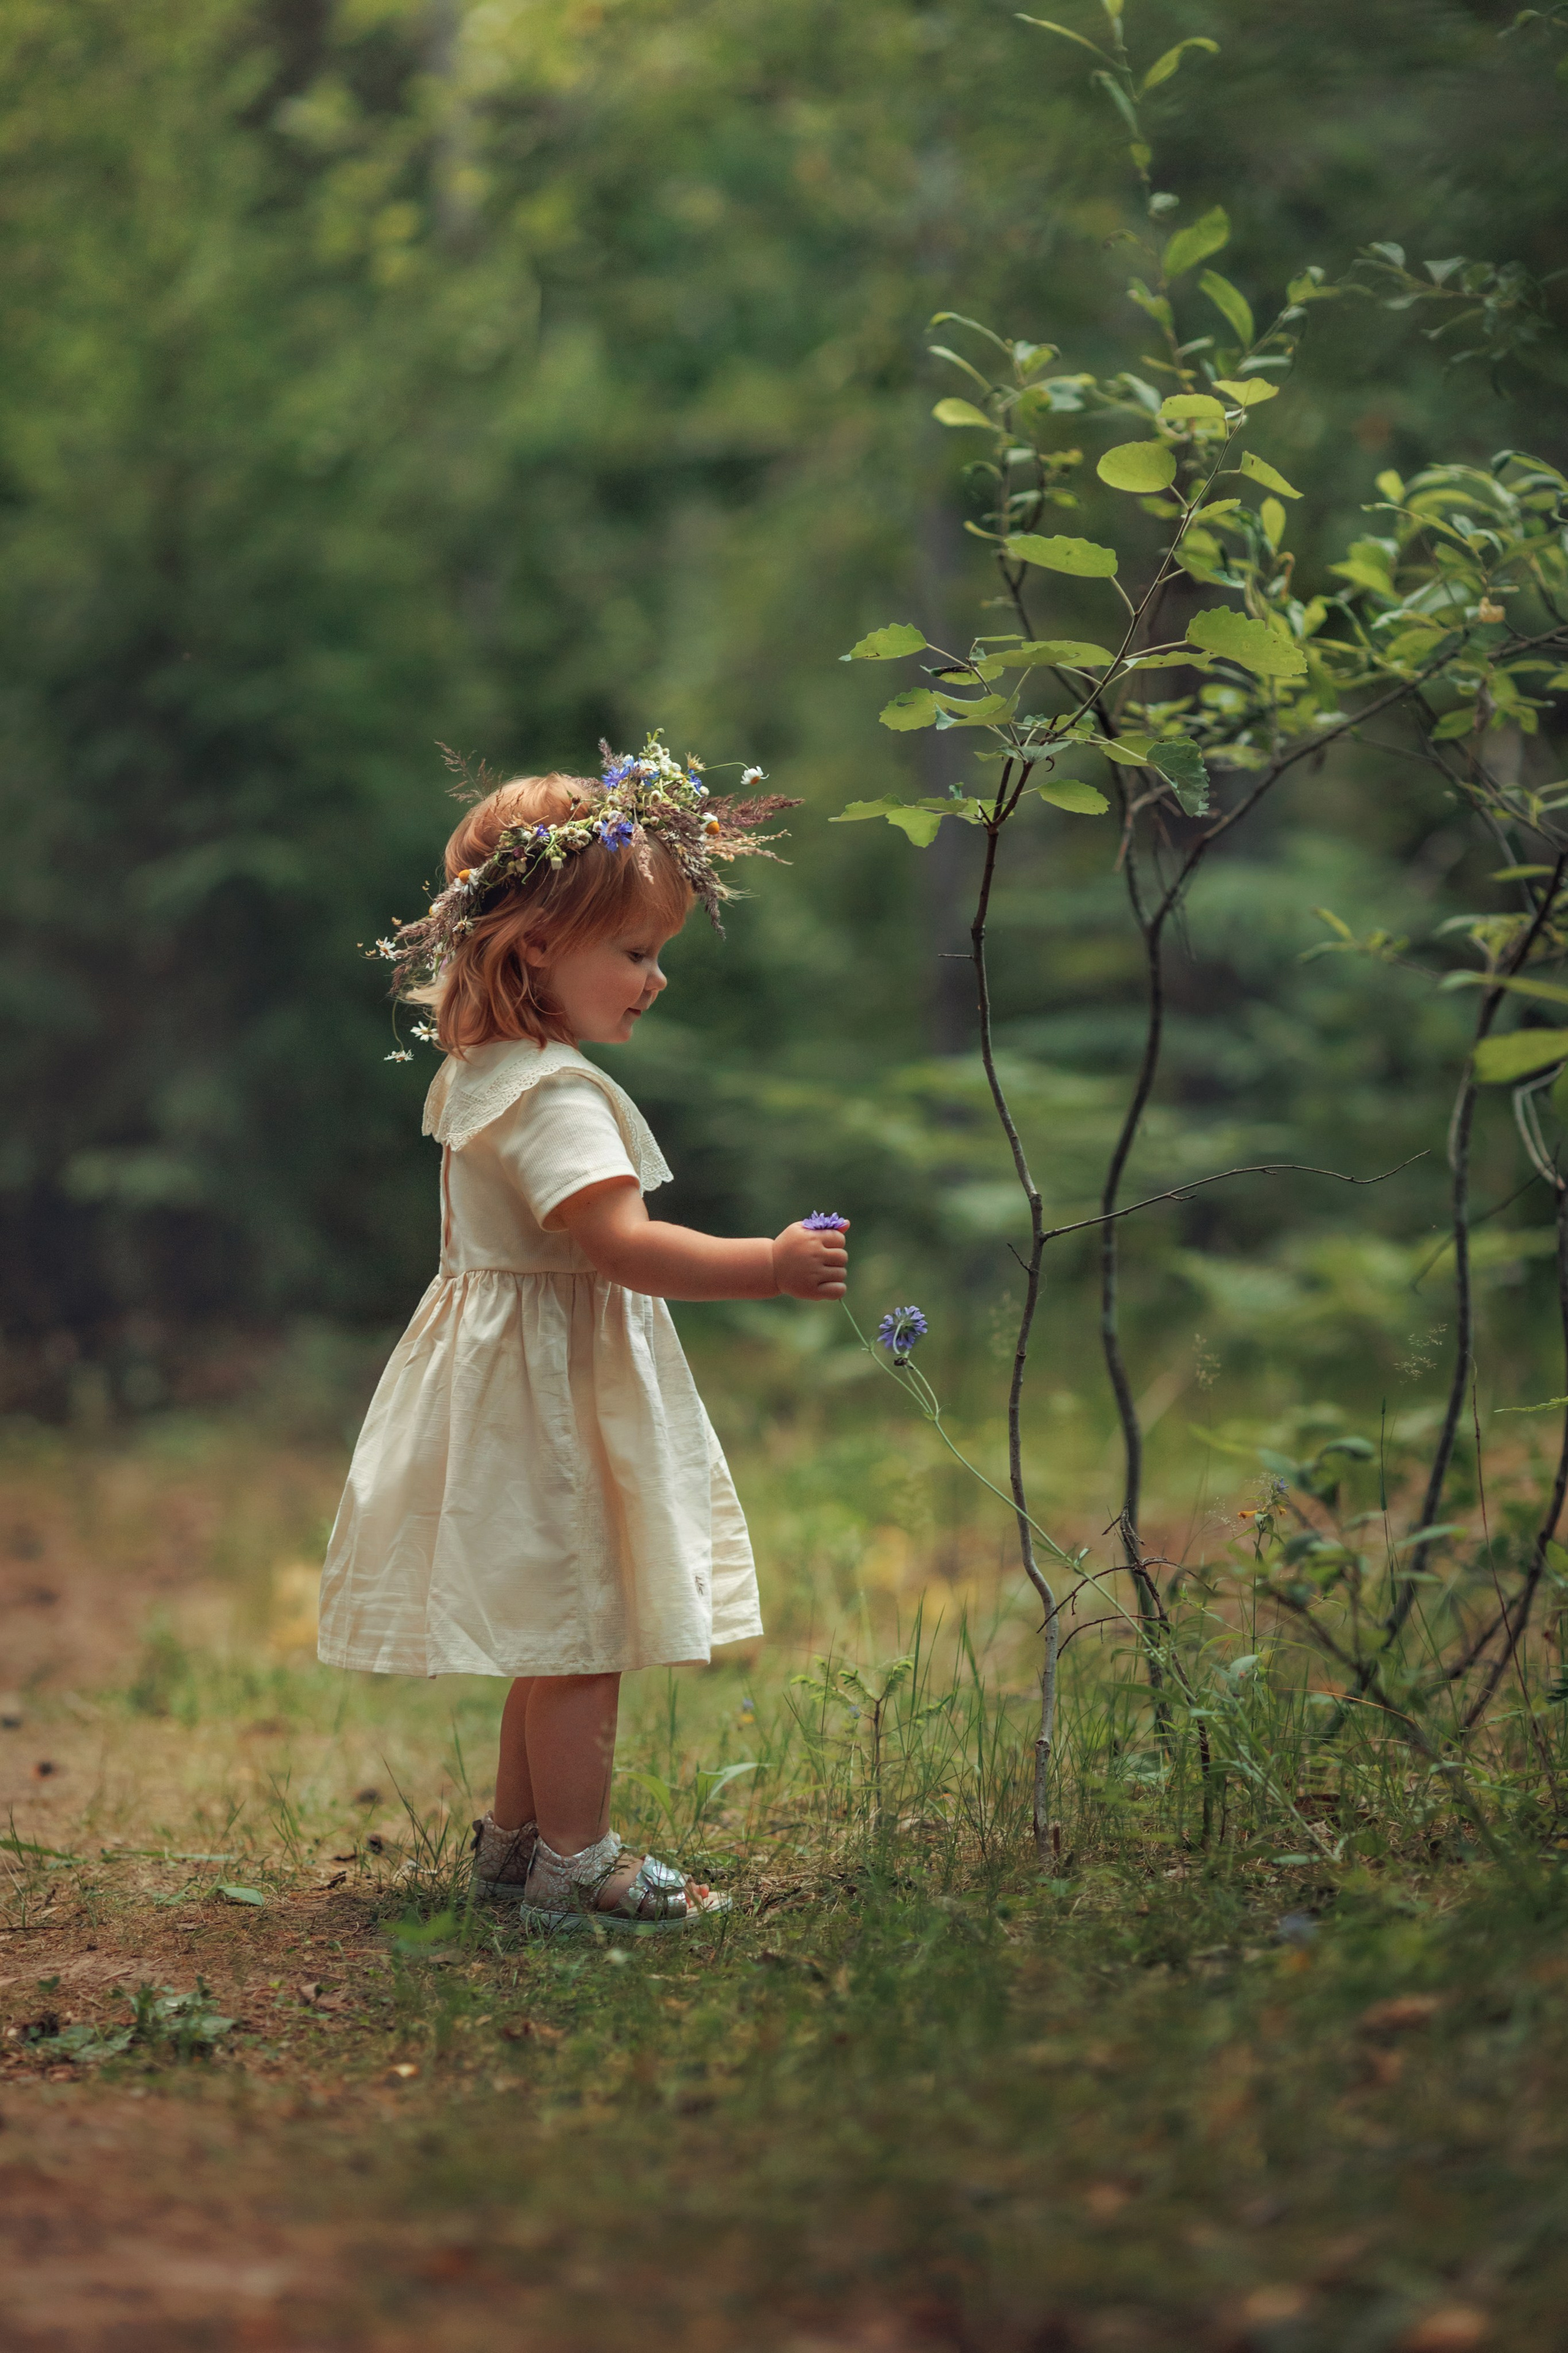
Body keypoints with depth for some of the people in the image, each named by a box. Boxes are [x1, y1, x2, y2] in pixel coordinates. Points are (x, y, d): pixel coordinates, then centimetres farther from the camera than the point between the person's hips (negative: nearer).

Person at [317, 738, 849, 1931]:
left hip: (513, 1373, 11)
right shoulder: (555, 1095, -22)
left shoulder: (479, 1074, 11)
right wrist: (770, 1265, -33)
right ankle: (573, 1863, 2)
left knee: (560, 1629, 18)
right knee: (582, 1624, -4)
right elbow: (621, 1244, -32)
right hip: (556, 1385, -11)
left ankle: (514, 1837, 27)